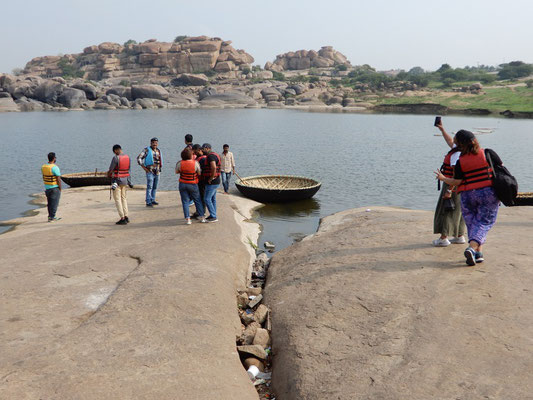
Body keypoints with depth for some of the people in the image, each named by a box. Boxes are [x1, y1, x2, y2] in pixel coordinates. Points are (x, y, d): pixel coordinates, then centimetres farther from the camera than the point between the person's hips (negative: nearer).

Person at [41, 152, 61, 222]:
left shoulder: (43, 166, 3)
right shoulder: (55, 167, -20)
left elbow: (43, 177, 11)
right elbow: (58, 179, -19)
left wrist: (46, 185, 20)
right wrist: (60, 188, -9)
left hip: (47, 187, 7)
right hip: (55, 188, -7)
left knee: (49, 203, 15)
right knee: (54, 203, 1)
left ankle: (51, 217, 23)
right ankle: (51, 217, 2)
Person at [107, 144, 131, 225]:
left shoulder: (115, 158, -17)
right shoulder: (127, 157, 2)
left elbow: (111, 170, -10)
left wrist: (108, 174, 10)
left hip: (117, 180, -6)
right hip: (125, 179, 6)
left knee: (117, 199, -1)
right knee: (124, 198, 17)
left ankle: (122, 218, -4)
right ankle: (126, 217, 16)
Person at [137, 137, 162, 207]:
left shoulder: (158, 151, 13)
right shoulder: (147, 150, -5)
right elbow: (139, 158, -9)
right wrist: (144, 167, -12)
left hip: (157, 172, 6)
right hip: (150, 171, -6)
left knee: (155, 187, 11)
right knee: (149, 187, -9)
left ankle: (152, 200, 22)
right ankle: (148, 202, -6)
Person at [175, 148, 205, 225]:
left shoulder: (179, 163, -8)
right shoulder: (195, 163, -14)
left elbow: (176, 172, 7)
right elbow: (200, 173, -7)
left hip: (183, 184, 1)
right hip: (193, 185, -1)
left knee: (185, 202, 6)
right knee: (197, 201, 13)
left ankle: (187, 219, 2)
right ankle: (202, 217, 18)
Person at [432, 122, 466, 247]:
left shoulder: (457, 154, -22)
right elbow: (450, 141, 28)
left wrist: (449, 191, -27)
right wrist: (442, 129, 31)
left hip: (453, 186, -10)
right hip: (459, 188, 10)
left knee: (446, 211, -4)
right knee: (458, 212, 16)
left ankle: (443, 238, -2)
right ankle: (460, 237, 23)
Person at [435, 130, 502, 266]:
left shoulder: (460, 162, -5)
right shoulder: (488, 153, -2)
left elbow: (456, 182, -5)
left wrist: (443, 178, 11)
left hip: (468, 196, 0)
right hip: (489, 193, 0)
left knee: (473, 223, 14)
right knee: (484, 223, 2)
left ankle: (478, 252, 10)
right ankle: (472, 248, -17)